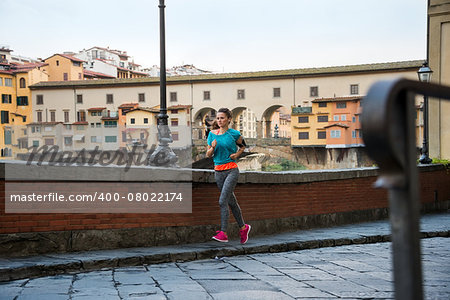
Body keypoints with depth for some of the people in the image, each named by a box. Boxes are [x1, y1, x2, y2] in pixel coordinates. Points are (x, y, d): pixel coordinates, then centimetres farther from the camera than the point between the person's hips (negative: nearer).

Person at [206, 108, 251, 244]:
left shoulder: (234, 134, -3)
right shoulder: (212, 134, 6)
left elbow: (242, 146, 16)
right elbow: (208, 155, 9)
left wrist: (237, 154, -2)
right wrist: (213, 147, -11)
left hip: (231, 170, -5)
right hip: (218, 171, 5)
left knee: (222, 201, -16)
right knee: (232, 202, 13)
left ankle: (223, 233, -15)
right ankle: (243, 228, 28)